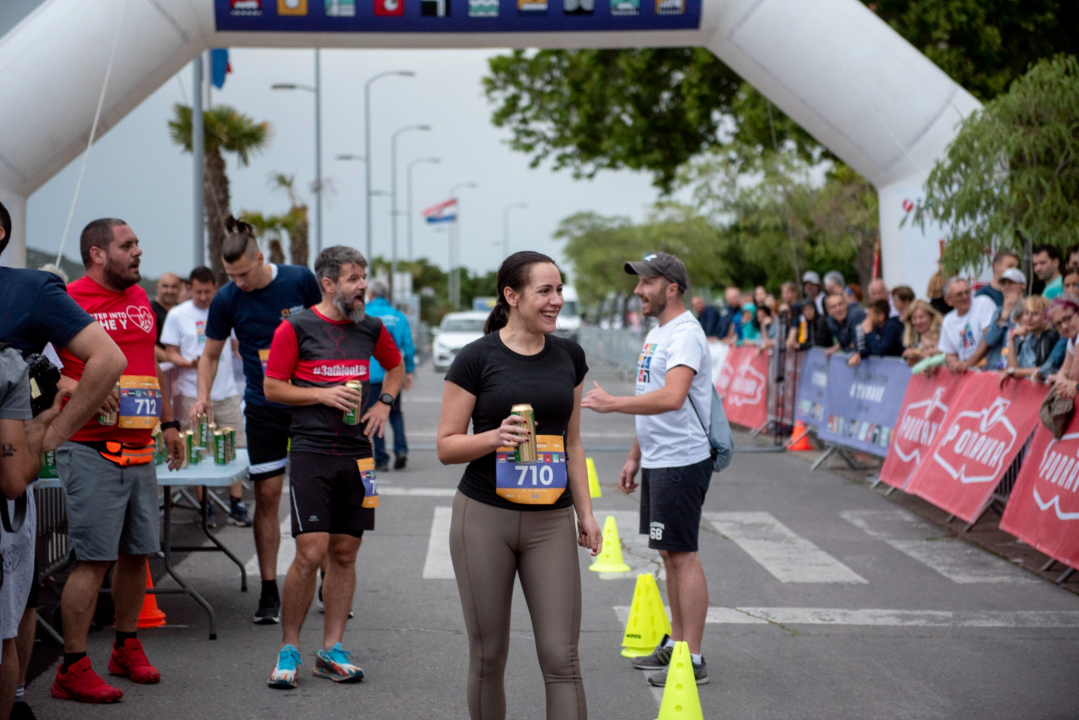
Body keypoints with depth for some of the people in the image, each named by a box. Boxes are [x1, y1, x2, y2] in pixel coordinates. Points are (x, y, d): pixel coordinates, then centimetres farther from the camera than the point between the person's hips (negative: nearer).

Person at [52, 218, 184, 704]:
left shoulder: (140, 299, 16)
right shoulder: (68, 301, -8)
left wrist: (169, 422, 24)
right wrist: (77, 387, -22)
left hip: (139, 450, 7)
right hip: (91, 450, -7)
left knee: (137, 551, 12)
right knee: (93, 558, -9)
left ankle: (127, 647, 27)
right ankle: (72, 669, -2)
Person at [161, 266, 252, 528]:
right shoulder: (177, 315, 2)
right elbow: (170, 353, 1)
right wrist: (190, 363, -16)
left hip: (227, 391, 2)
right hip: (193, 394, -2)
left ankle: (236, 504, 7)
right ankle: (204, 505, 9)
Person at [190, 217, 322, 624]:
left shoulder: (300, 281, -8)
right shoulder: (227, 300, -6)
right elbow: (210, 354, 5)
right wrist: (202, 395, -12)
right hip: (263, 408, 0)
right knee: (267, 495, -1)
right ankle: (269, 592, 7)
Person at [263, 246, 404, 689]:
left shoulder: (371, 328, 10)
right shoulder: (296, 328, -3)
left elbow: (395, 366, 29)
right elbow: (272, 387, -1)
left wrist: (384, 404, 12)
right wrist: (323, 394, -12)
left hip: (357, 453, 5)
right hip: (311, 452, -5)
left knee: (345, 554, 7)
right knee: (310, 554, -10)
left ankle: (331, 650, 15)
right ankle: (288, 649, 4)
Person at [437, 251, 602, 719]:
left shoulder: (569, 357, 7)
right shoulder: (477, 359, -6)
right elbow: (446, 446, -4)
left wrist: (585, 513, 10)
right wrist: (495, 437, -22)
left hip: (550, 522, 3)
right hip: (484, 518, -3)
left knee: (561, 657, -4)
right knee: (488, 655, 7)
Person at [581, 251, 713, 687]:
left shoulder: (685, 335, -17)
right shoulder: (656, 333, 16)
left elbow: (671, 397, -33)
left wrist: (612, 404, -31)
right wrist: (634, 457, 23)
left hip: (681, 462, -10)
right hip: (658, 461, 10)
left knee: (682, 554, -7)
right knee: (669, 553, 15)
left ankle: (693, 660, -4)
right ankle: (676, 644, 25)